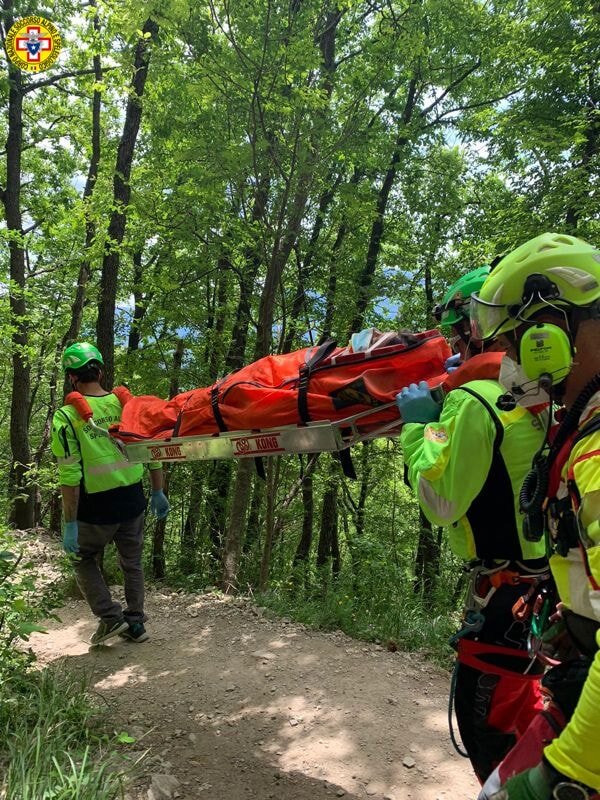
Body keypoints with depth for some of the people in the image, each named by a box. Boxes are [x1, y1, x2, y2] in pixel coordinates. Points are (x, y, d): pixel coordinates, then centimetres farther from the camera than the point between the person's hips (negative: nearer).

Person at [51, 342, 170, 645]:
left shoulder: (66, 417, -13)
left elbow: (69, 476, -15)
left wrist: (70, 524, -9)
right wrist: (158, 493, 12)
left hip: (96, 508, -3)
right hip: (133, 502, 3)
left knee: (84, 560, 23)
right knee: (132, 563, 21)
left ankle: (110, 617, 15)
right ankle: (135, 623, 29)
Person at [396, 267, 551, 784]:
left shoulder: (473, 402, -21)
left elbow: (440, 500, -18)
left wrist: (418, 424, -8)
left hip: (508, 590, -8)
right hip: (550, 580, 8)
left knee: (485, 715, 9)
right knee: (524, 707, 26)